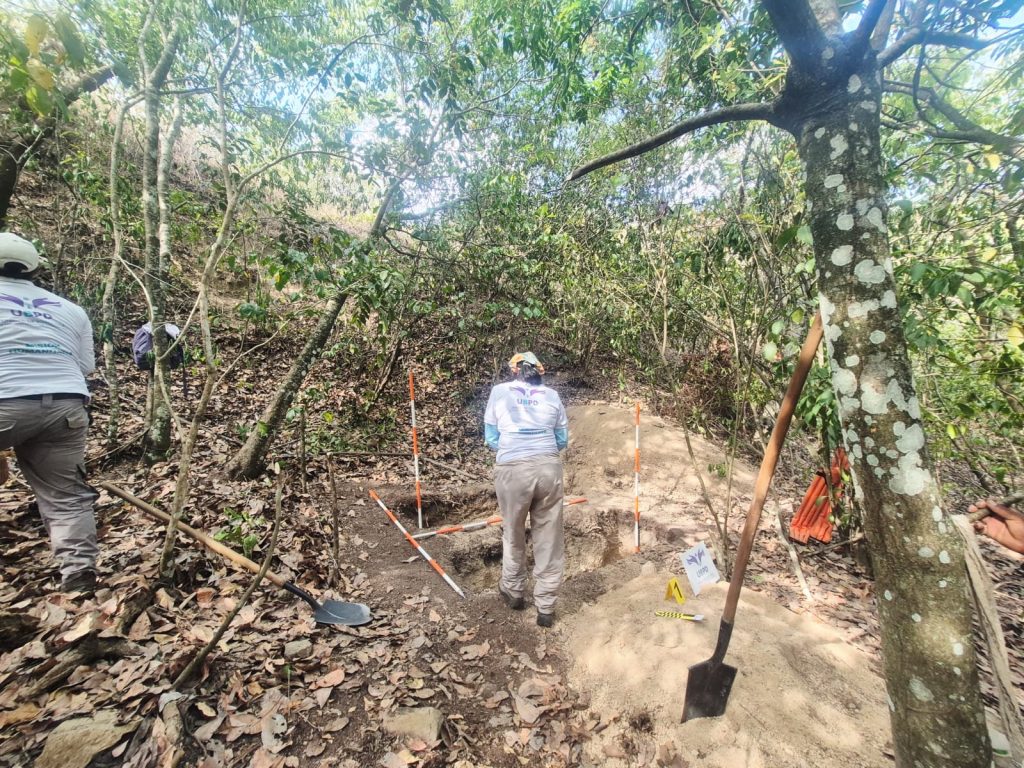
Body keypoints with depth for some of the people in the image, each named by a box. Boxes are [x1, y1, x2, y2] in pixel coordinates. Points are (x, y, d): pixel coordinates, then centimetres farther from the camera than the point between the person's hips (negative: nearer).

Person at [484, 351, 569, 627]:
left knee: (513, 535, 20)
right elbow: (562, 440, 14)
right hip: (549, 468, 1)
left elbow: (491, 439, 10)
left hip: (512, 470, -1)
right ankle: (545, 608, 26)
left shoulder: (499, 391, 9)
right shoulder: (552, 395, 12)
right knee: (549, 538, 14)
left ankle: (513, 591, 41)